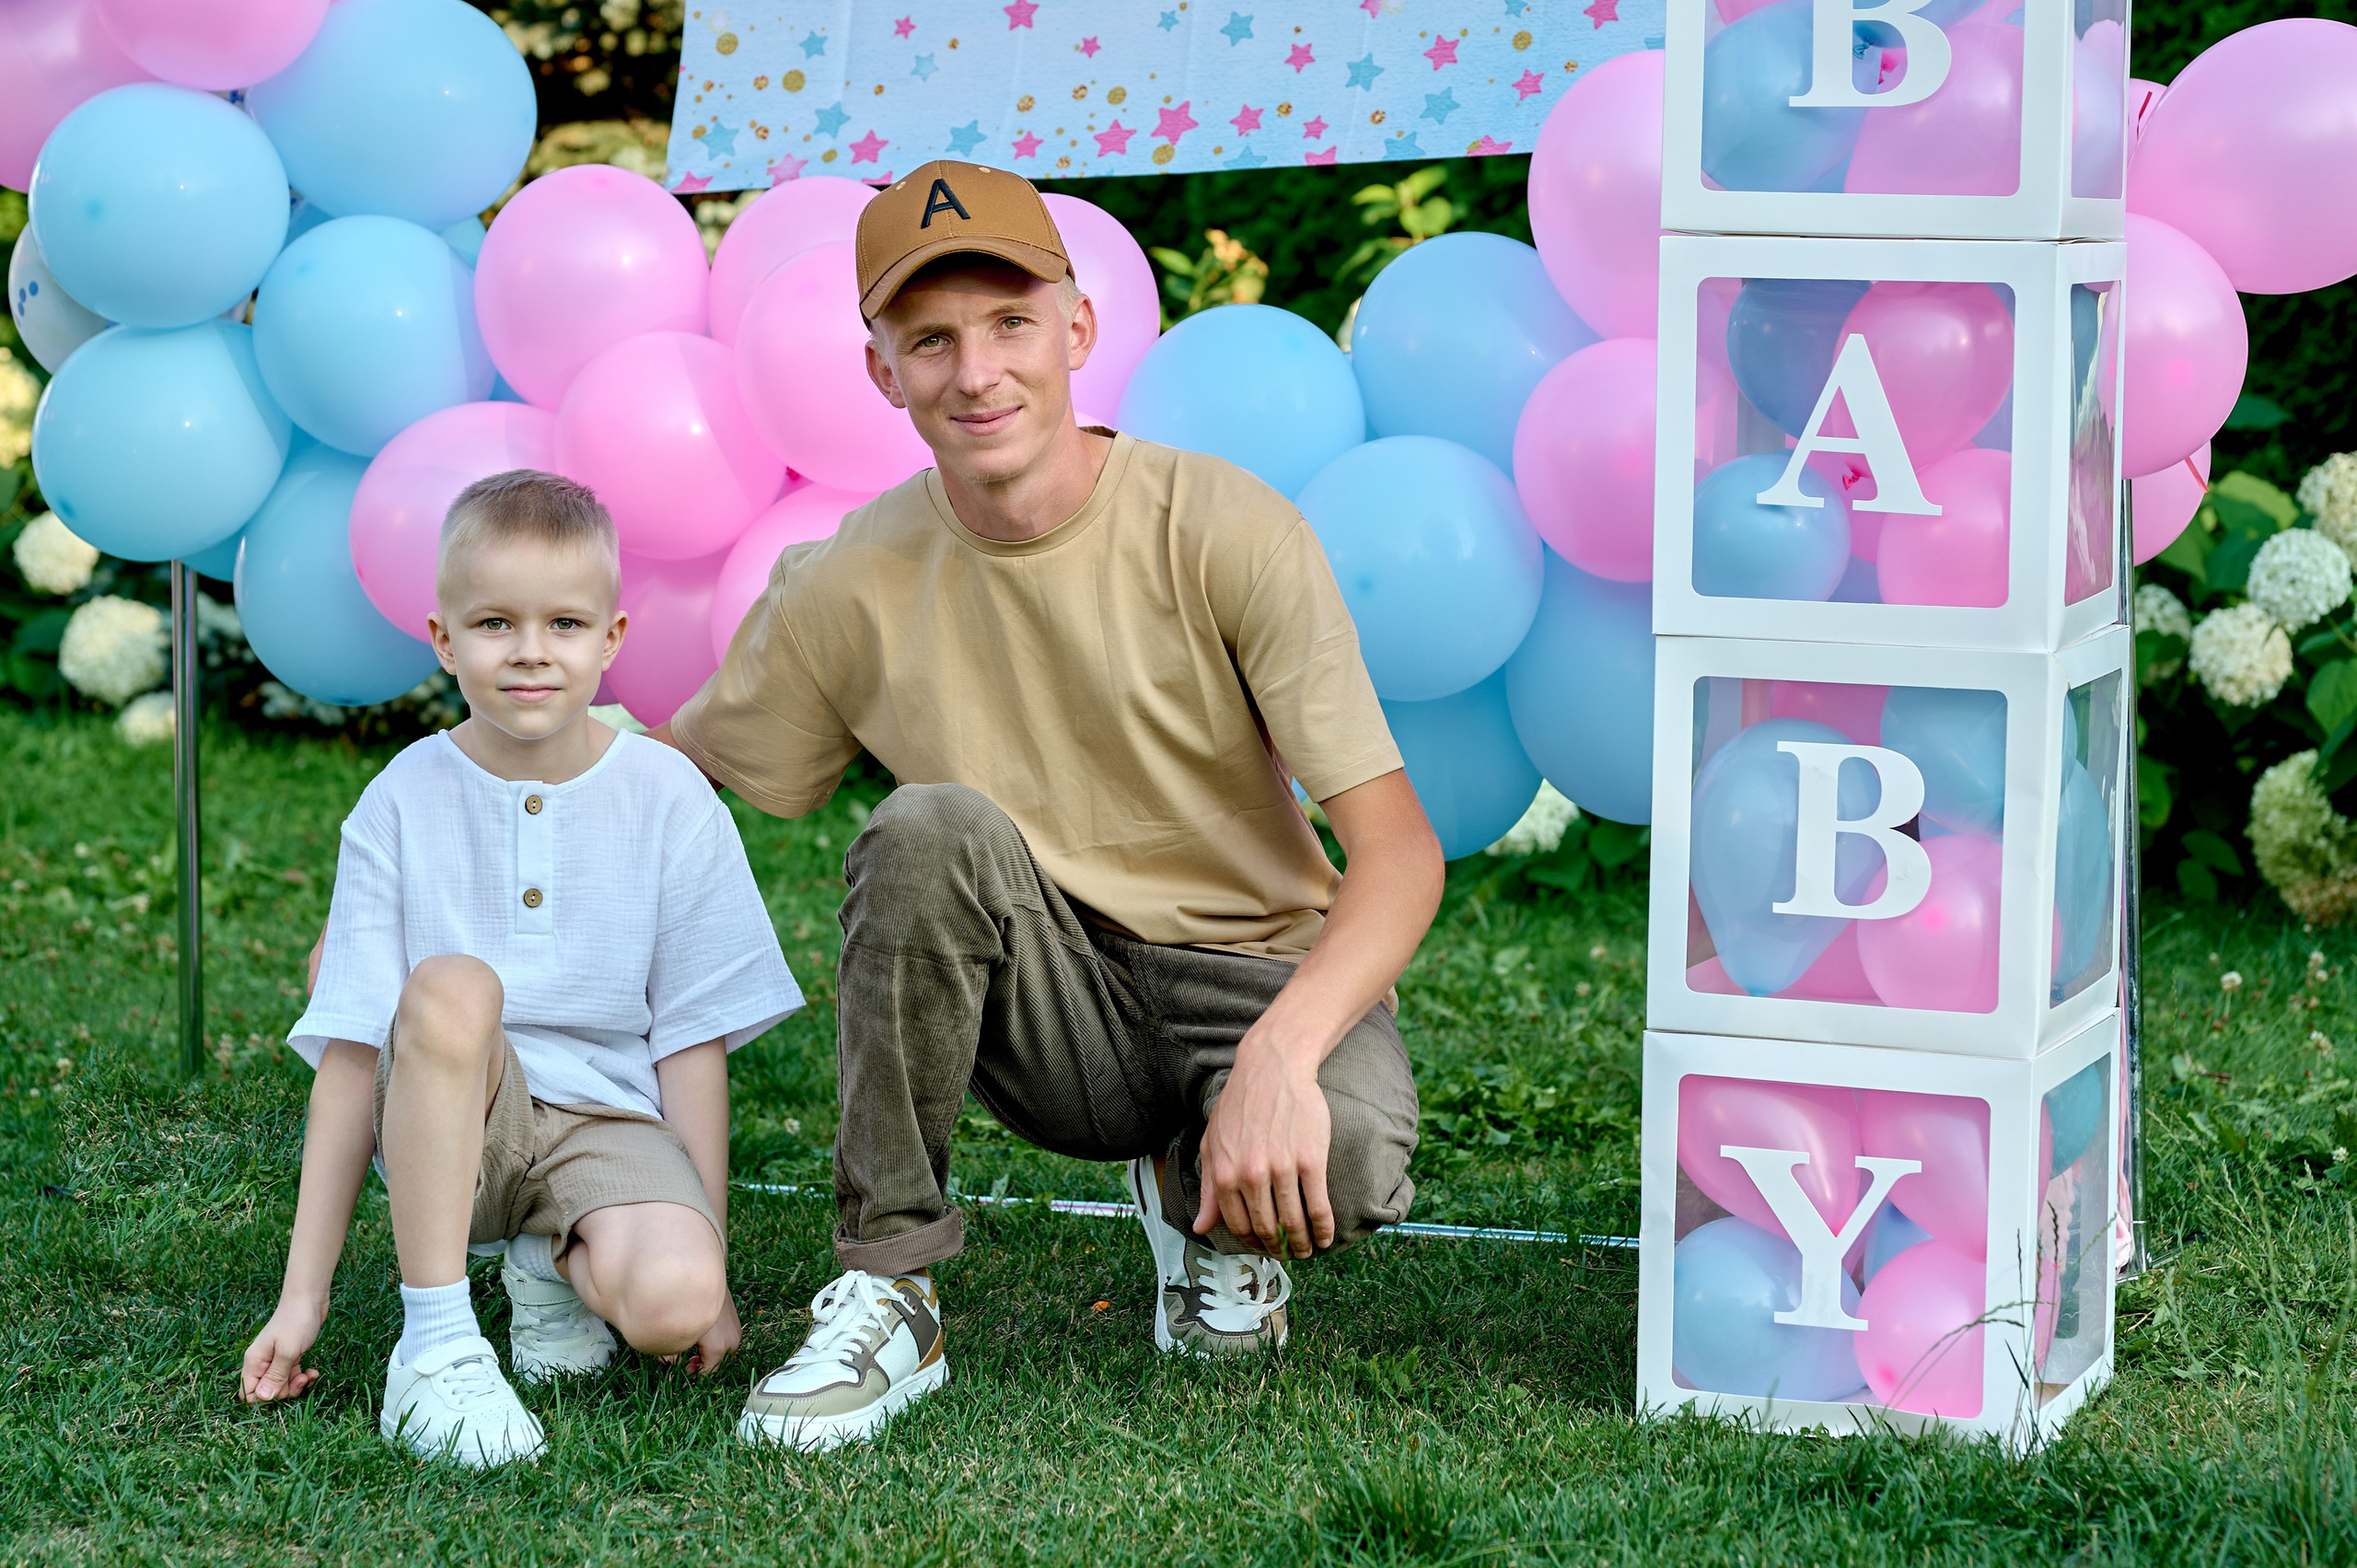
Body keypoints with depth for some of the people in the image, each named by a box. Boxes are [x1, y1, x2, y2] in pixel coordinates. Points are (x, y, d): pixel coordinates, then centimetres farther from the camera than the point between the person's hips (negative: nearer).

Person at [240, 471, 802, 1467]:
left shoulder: (669, 799, -3)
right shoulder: (403, 803, -3)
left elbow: (693, 1042, 0)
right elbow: (352, 1053, -5)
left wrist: (710, 1265, -5)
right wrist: (303, 1294, -8)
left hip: (607, 1123, 0)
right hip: (446, 1123, 0)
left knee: (671, 1302, -33)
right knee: (451, 986, -35)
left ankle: (559, 1269, 5)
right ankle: (433, 1343, -27)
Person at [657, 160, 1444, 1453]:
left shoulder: (1226, 532, -15)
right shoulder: (852, 590, -6)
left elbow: (1398, 850, -20)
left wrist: (1279, 1055, -36)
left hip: (1261, 975, -1)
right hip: (1054, 1003, 1)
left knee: (1348, 1161, -36)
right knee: (930, 830, -31)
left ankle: (1205, 1205, 6)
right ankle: (887, 1300, -17)